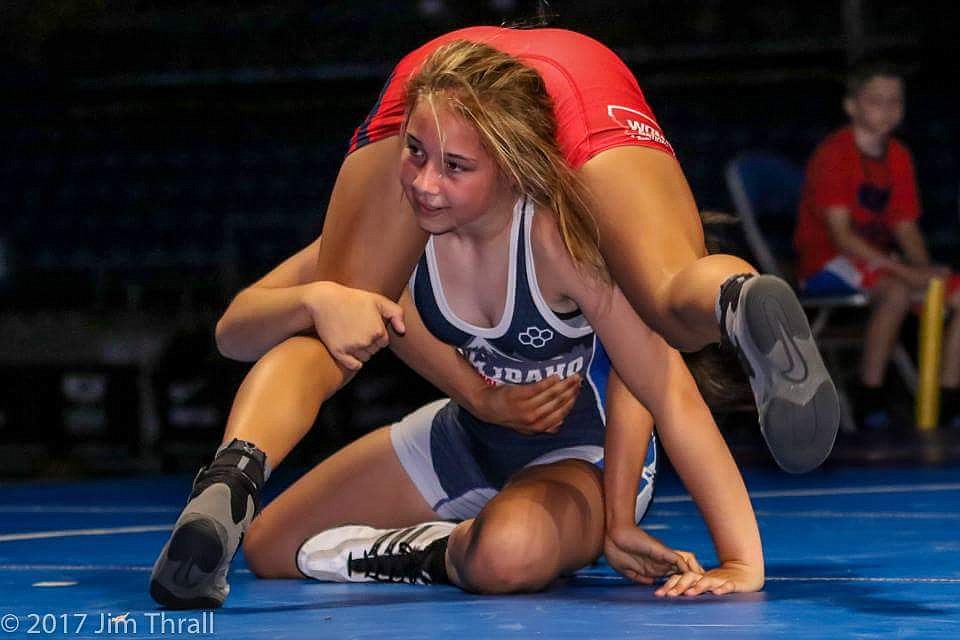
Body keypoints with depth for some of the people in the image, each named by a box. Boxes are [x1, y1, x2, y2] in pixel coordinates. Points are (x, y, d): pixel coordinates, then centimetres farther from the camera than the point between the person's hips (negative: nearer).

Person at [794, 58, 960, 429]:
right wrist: (906, 272, -27)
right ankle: (870, 401, -29)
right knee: (897, 292, -37)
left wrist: (924, 269, -14)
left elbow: (906, 226, 9)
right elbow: (840, 235, -21)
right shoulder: (833, 155, -14)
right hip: (825, 264, -8)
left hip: (876, 263, 8)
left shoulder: (898, 156, 10)